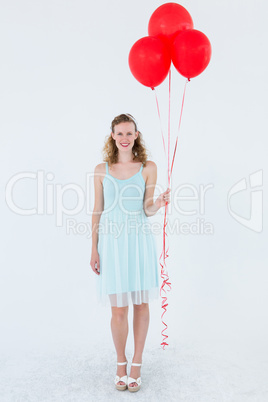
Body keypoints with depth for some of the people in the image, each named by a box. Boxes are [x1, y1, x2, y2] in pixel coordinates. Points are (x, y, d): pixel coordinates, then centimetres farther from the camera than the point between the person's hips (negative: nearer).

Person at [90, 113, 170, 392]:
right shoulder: (102, 169, 5)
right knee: (118, 308, 2)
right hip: (111, 242, 0)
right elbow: (97, 211, 6)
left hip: (139, 241, 0)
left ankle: (136, 363, 26)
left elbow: (147, 209, 2)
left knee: (141, 304, 7)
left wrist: (160, 202, -21)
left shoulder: (148, 168, 2)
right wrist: (94, 249, 3)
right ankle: (120, 363, 25)